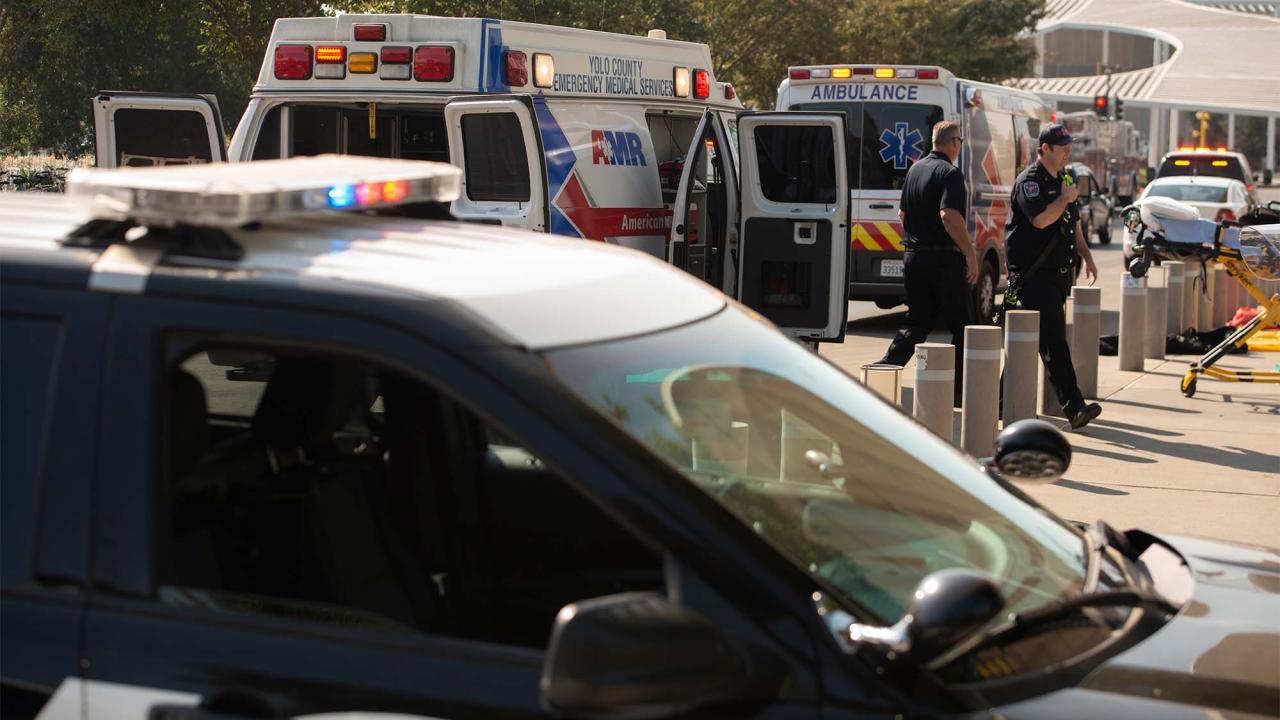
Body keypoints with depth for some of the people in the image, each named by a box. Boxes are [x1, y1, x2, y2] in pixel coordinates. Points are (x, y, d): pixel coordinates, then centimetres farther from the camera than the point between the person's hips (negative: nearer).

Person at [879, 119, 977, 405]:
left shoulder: (915, 169, 12)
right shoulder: (949, 173, -14)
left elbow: (902, 213, 20)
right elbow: (949, 215, -26)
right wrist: (971, 255, -23)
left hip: (913, 256, 8)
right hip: (943, 259, -7)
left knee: (916, 322, 14)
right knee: (961, 325, 4)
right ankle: (961, 389, 5)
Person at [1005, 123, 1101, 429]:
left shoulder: (1061, 181, 19)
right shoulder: (1030, 181, -10)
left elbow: (1074, 224, 29)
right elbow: (1040, 219, -24)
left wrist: (1087, 257, 22)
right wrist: (1066, 198, -10)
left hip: (1058, 274, 9)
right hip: (1033, 275, -9)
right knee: (1054, 343, -14)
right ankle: (1074, 408, -19)